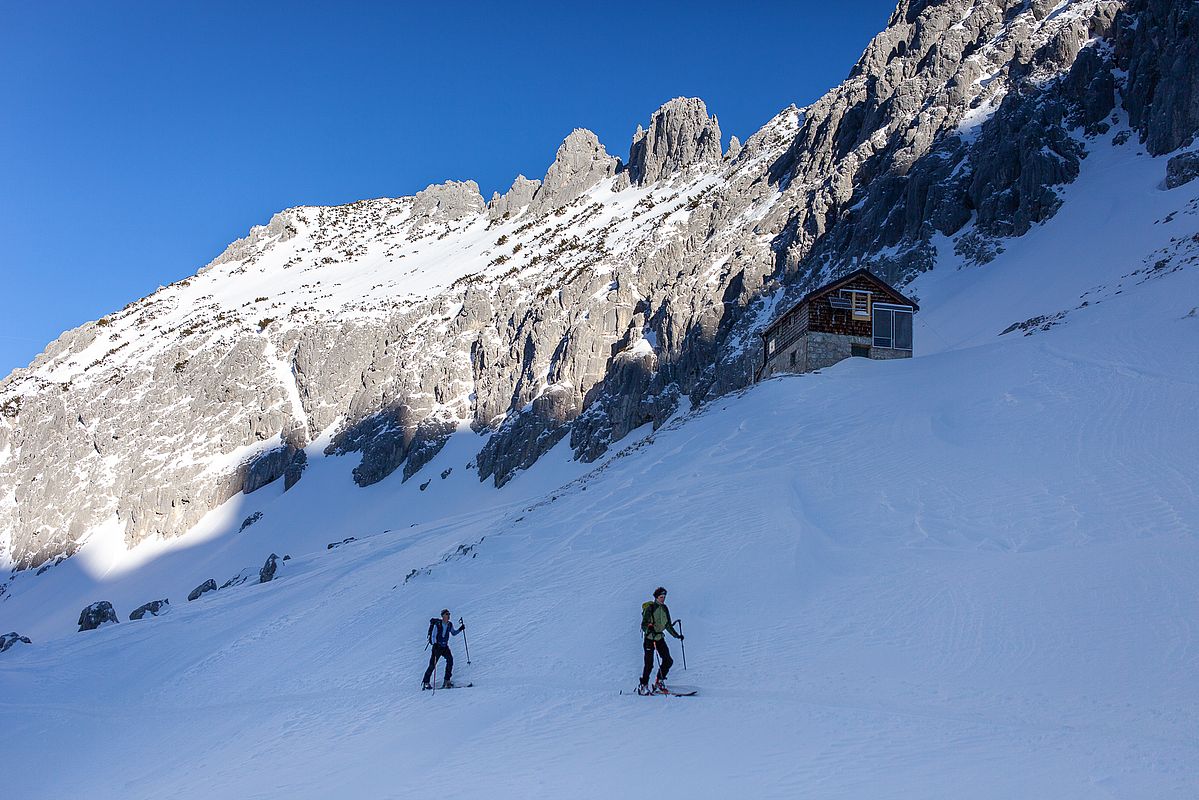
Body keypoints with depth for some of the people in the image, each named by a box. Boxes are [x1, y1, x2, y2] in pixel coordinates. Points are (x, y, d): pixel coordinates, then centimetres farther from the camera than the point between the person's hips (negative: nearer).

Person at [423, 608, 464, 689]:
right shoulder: (437, 625, -13)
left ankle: (447, 681, -13)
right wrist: (435, 644, -29)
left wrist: (460, 629, 4)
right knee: (432, 664, -5)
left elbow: (453, 633, 19)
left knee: (450, 659, -18)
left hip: (445, 647, 4)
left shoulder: (450, 625, 2)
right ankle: (425, 682, 12)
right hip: (437, 646, -4)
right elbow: (433, 636, -14)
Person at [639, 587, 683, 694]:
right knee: (649, 664, -11)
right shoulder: (649, 608, -11)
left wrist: (677, 635, 15)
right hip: (649, 638, -6)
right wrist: (649, 630, -36)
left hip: (660, 638, 6)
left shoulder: (664, 609, 9)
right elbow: (643, 625, -16)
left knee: (668, 661, -1)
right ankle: (643, 685, 3)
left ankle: (659, 682, 15)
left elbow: (668, 625, 18)